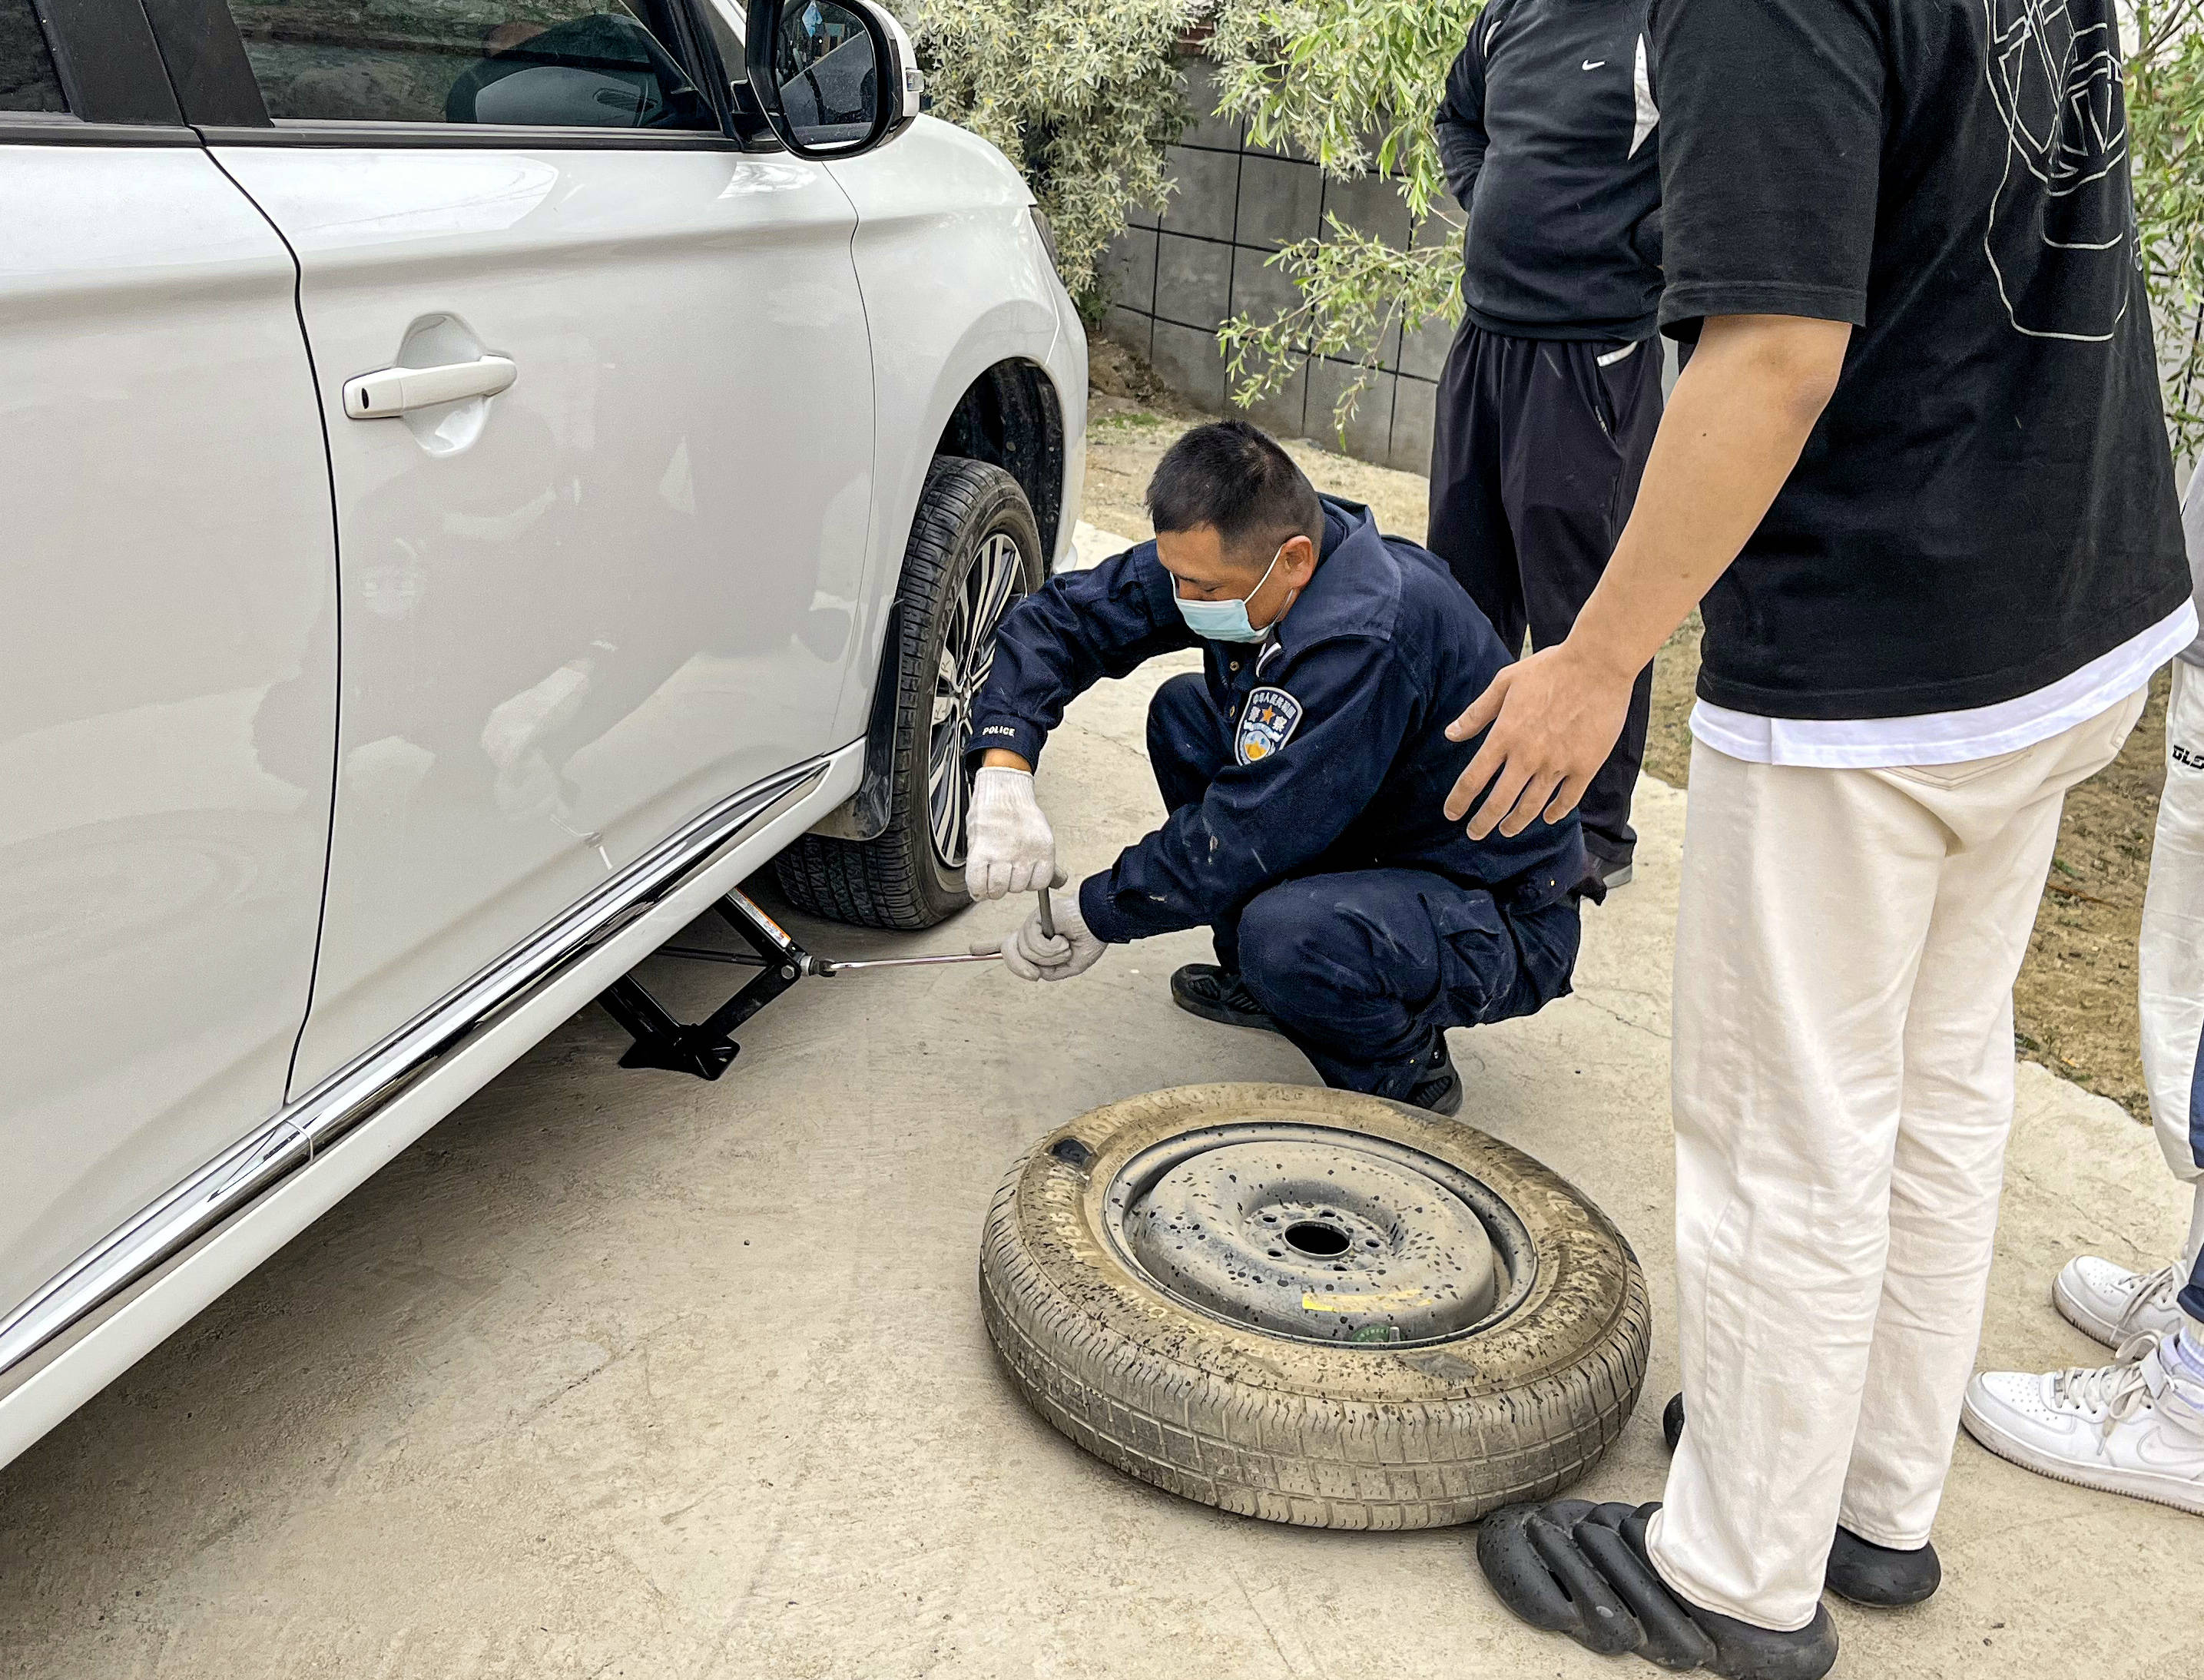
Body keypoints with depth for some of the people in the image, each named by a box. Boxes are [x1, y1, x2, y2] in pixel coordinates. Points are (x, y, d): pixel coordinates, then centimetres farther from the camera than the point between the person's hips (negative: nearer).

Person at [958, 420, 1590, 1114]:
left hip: (1504, 920, -8)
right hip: (1369, 846, 9)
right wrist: (1004, 769, -18)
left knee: (1285, 931, -37)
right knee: (1183, 714, 5)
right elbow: (1058, 617, -4)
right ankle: (1261, 981, 15)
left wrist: (1097, 914, -19)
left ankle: (1407, 1076, -3)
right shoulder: (1226, 557, -10)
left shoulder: (1364, 638, -34)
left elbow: (1247, 834, -32)